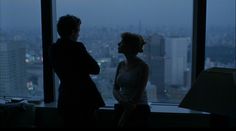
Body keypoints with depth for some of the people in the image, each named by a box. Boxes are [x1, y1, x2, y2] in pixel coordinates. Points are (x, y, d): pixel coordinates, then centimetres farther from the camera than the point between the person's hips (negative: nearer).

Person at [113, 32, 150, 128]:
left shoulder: (142, 66, -10)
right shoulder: (121, 65, 7)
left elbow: (138, 94, -13)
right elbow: (115, 89, 8)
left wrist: (124, 117, -13)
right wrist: (121, 100, -15)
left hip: (138, 110, -5)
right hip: (121, 108, 5)